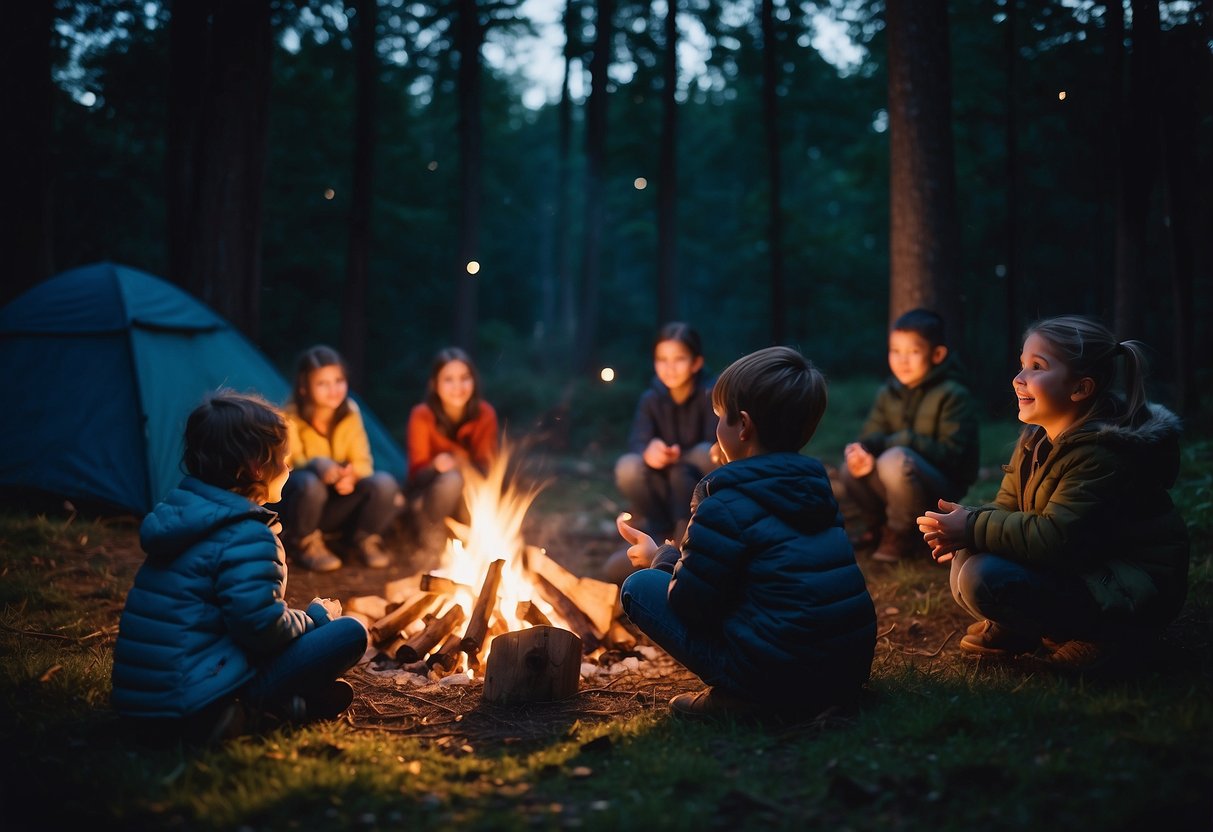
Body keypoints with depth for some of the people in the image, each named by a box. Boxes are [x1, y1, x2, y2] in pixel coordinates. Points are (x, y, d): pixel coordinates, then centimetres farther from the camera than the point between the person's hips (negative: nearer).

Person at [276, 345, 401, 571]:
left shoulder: (350, 413, -2)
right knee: (309, 483, -38)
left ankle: (365, 538, 5)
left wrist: (352, 475, -32)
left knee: (385, 483, -25)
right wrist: (317, 465, -44)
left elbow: (363, 460, -6)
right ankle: (303, 543, -7)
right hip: (301, 501, -3)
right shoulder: (291, 419, -13)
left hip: (340, 504, 3)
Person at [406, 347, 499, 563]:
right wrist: (436, 466, -39)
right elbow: (417, 472, -16)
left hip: (469, 496, 2)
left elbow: (488, 465, -7)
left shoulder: (485, 414, -11)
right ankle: (431, 536, -11)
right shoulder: (422, 415, -17)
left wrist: (469, 467, -31)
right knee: (451, 478, -35)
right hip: (430, 494, -2)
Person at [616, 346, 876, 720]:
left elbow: (691, 600, -8)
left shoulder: (727, 503, -11)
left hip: (778, 674, -8)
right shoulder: (815, 485, 12)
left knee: (640, 587, 3)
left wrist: (661, 558, 14)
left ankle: (737, 697, -4)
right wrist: (681, 555, 24)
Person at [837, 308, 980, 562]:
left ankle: (902, 534, -10)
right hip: (905, 482, 7)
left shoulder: (953, 395, -15)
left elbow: (951, 453, -22)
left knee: (895, 459, -34)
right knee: (851, 469, -17)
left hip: (944, 486, -6)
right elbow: (872, 434, 0)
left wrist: (903, 442, -28)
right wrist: (862, 449, -25)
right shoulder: (889, 392, 5)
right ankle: (879, 526, 11)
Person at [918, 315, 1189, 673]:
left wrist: (973, 529, -26)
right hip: (1077, 567, 9)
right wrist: (961, 531, -17)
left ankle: (1095, 635, -8)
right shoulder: (1036, 439, 5)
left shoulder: (1102, 453, -25)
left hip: (1129, 591, -9)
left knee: (984, 579, -25)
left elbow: (1057, 538, -31)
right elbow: (1007, 508, 5)